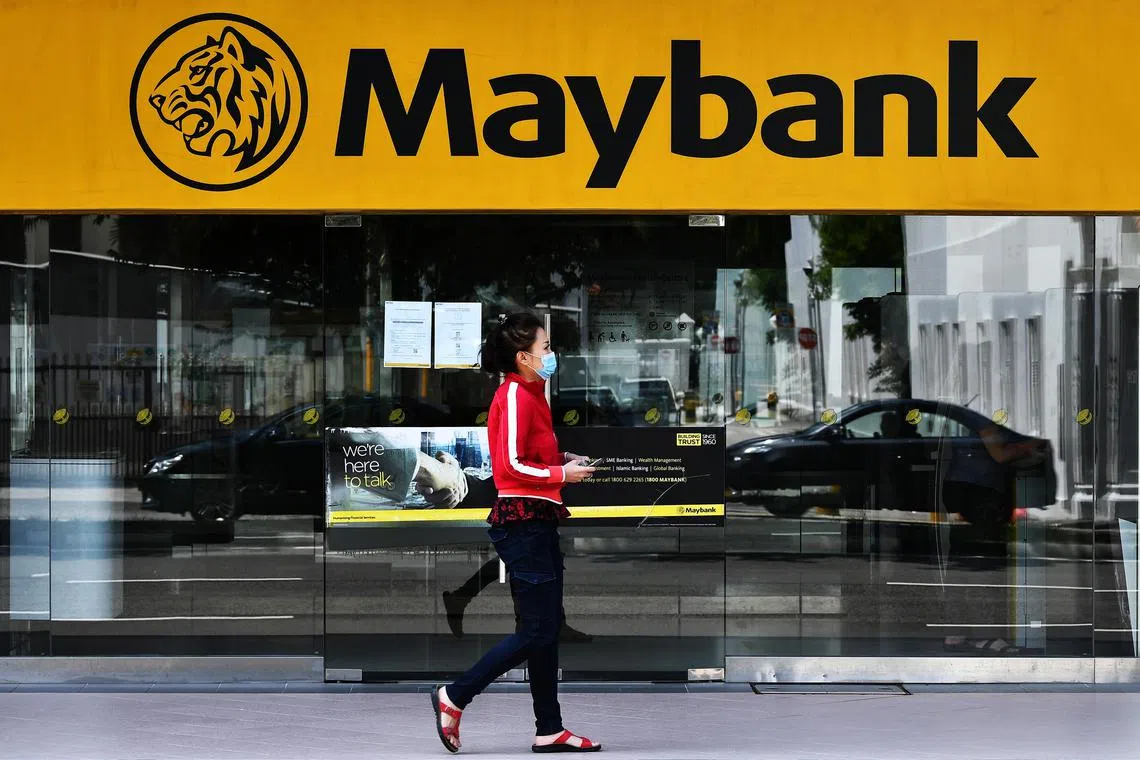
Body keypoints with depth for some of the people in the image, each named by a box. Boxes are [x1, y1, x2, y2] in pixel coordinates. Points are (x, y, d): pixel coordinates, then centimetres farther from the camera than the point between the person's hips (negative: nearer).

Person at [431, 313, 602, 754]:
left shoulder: (530, 394, 16)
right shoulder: (515, 394, -14)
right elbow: (510, 465, -20)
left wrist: (563, 461, 8)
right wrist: (562, 474, -12)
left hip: (538, 522, 10)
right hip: (523, 521, -10)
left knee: (548, 629, 10)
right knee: (536, 631, -7)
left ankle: (549, 730, 14)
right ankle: (454, 698, 2)